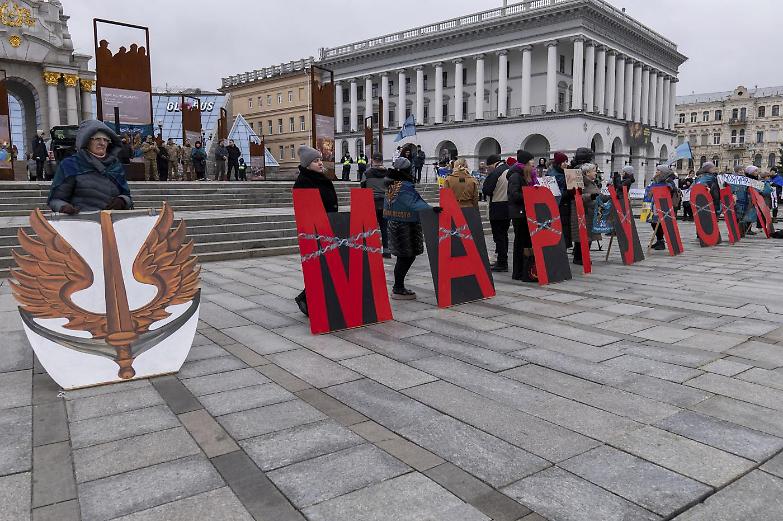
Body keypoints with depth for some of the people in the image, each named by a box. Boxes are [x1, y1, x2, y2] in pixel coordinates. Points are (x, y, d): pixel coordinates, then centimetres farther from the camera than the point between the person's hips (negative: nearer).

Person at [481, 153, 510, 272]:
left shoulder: (495, 173, -17)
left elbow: (486, 190, -17)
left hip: (498, 209, -8)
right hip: (509, 207, 8)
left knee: (499, 236, -2)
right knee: (504, 235, 17)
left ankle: (502, 263, 1)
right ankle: (502, 261, 25)